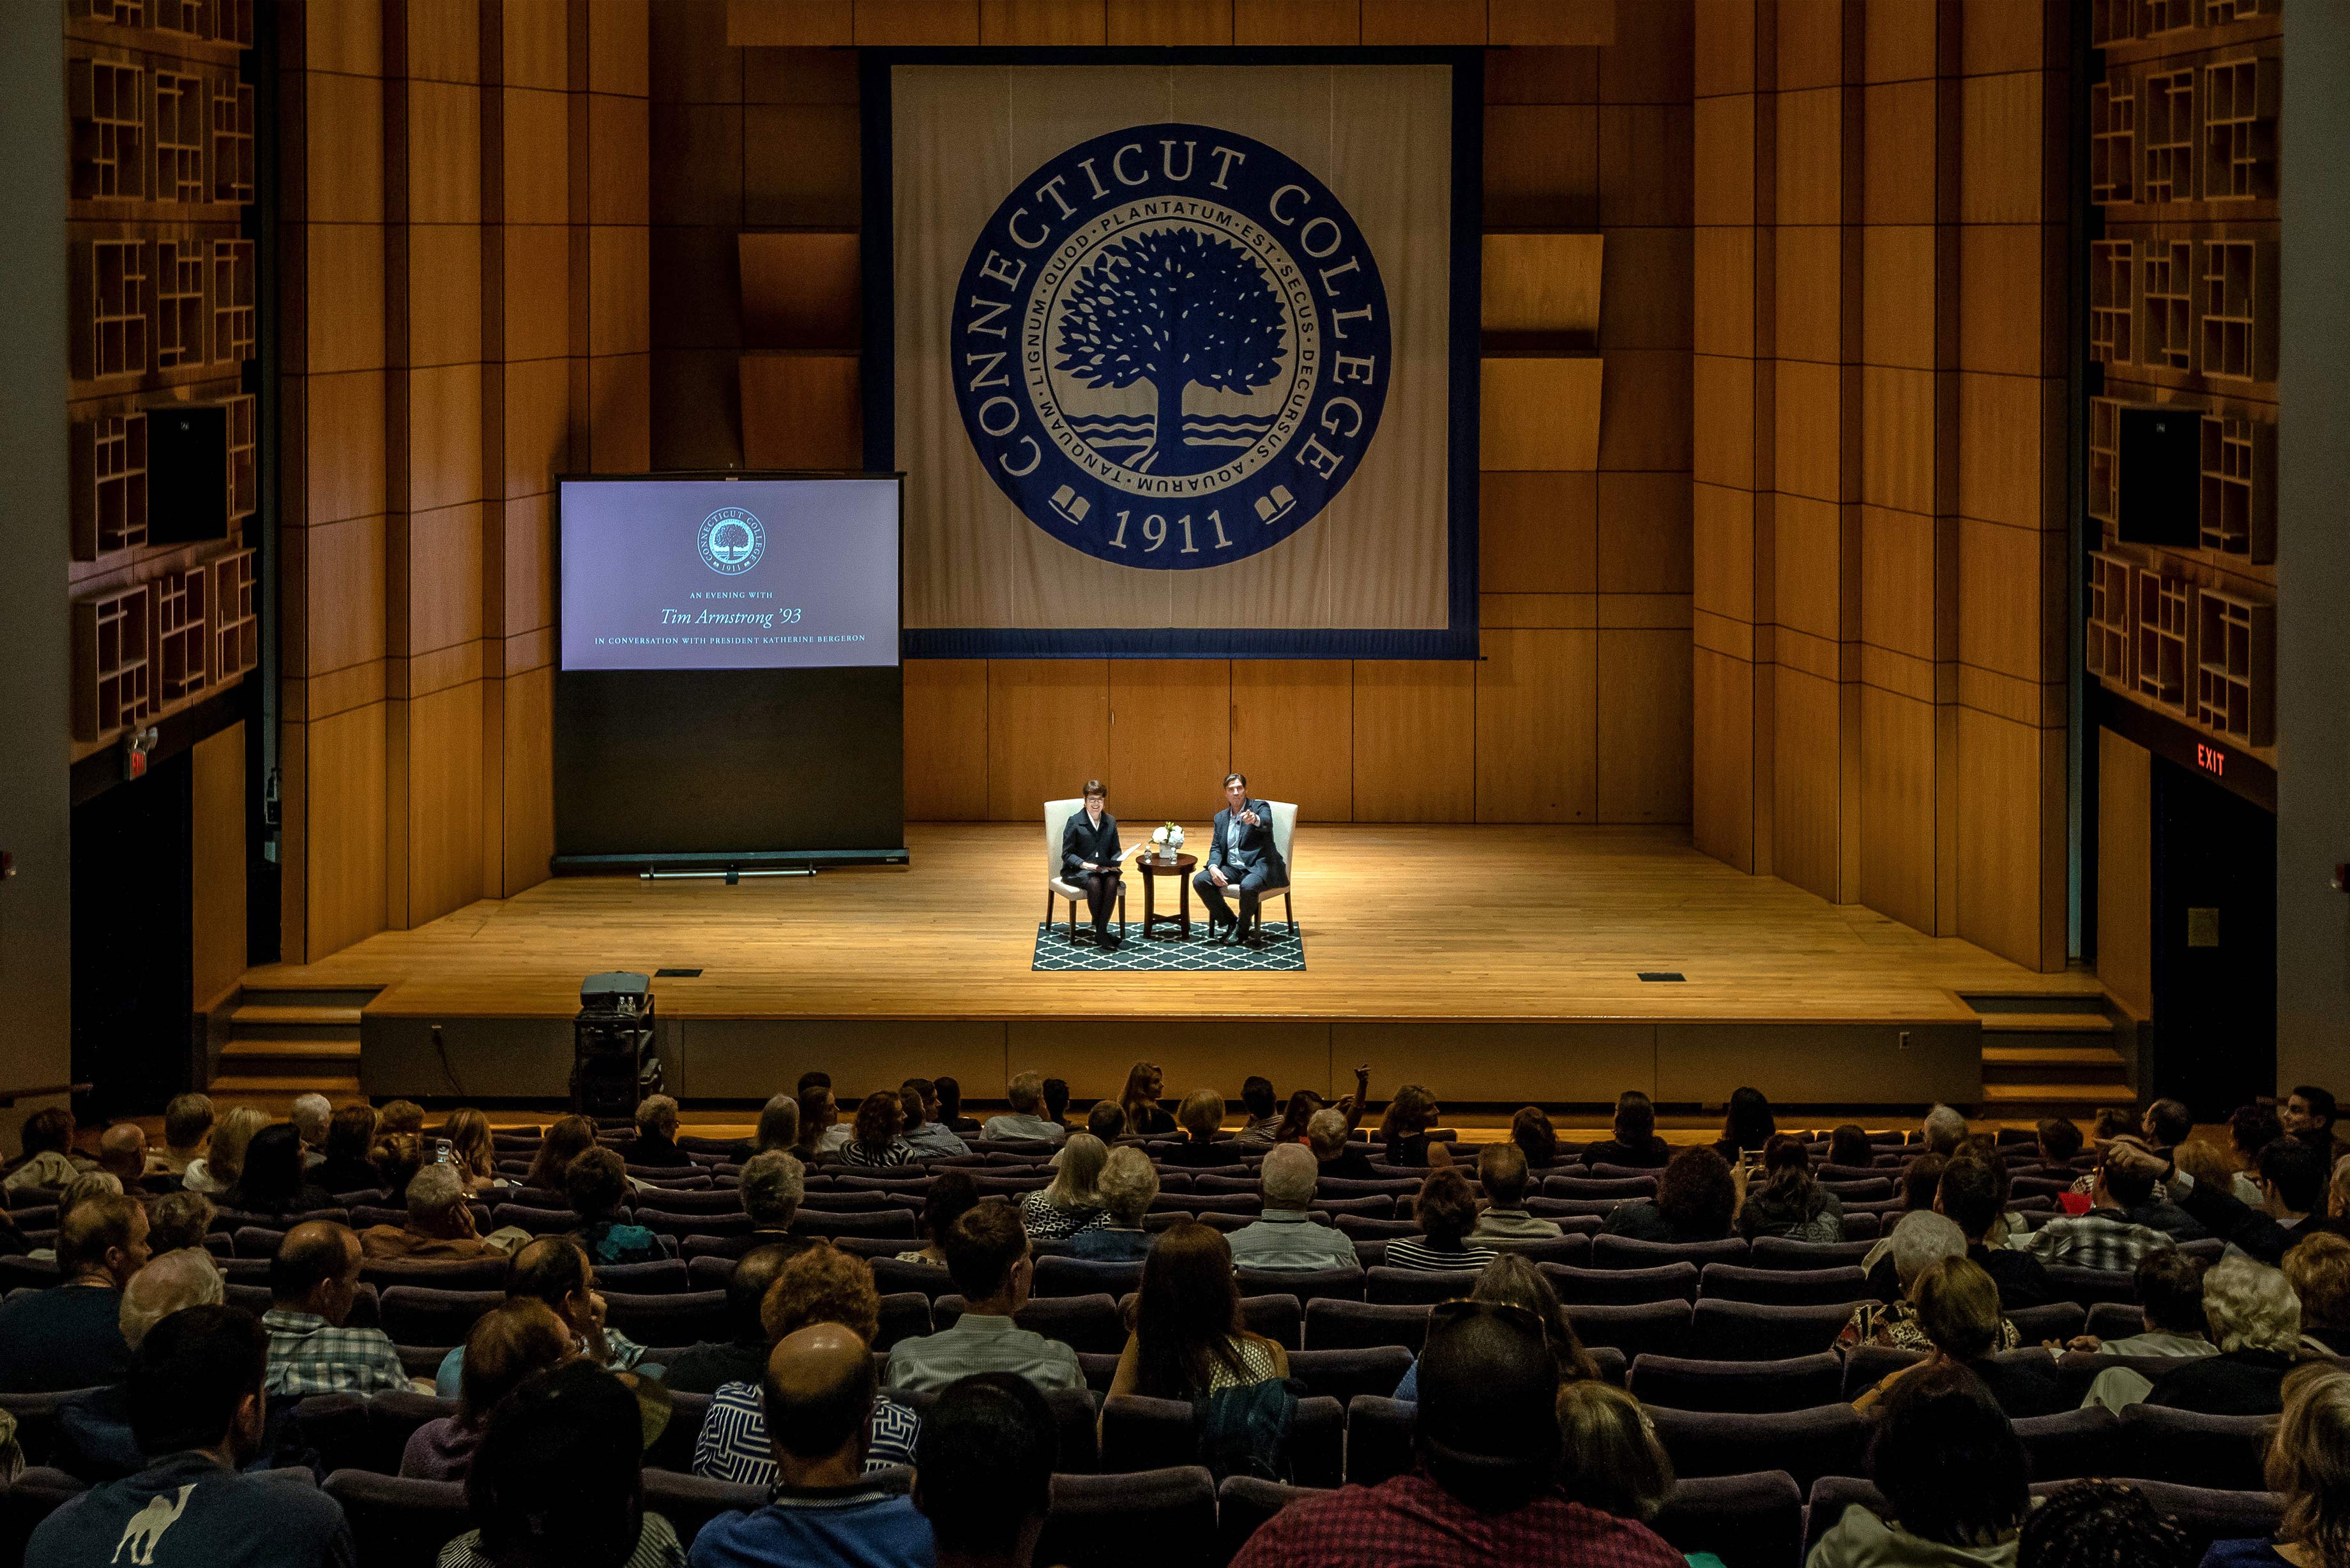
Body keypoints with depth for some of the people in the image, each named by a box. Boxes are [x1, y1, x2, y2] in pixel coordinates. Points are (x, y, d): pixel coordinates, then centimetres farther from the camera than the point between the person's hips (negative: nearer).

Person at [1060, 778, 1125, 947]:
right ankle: (1099, 929, -23)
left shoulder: (1110, 822, 10)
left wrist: (1115, 862, -10)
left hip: (1104, 869, 3)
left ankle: (1101, 931, -29)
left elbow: (1116, 850, 14)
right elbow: (1067, 854, -5)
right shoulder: (1075, 822, -4)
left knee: (1111, 882, -32)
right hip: (1076, 870, -3)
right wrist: (1084, 864, -22)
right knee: (1094, 883, -37)